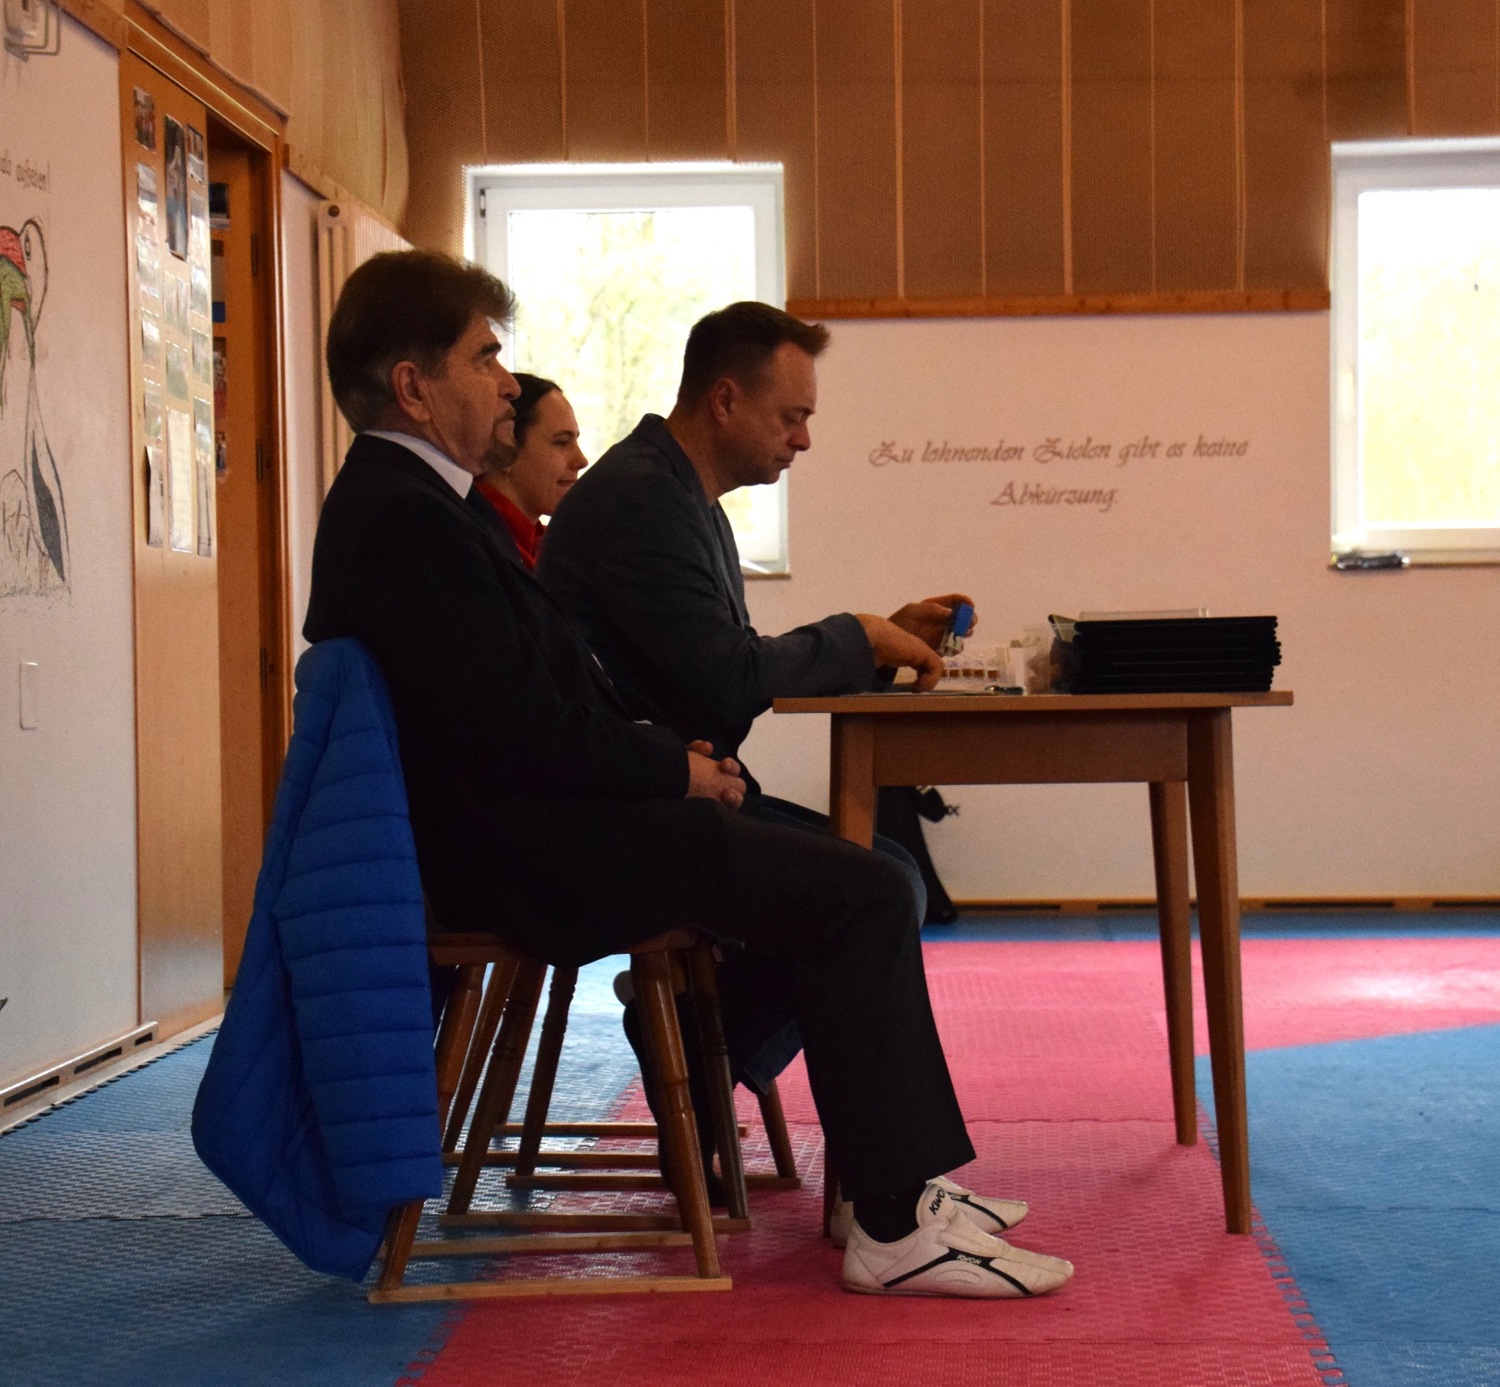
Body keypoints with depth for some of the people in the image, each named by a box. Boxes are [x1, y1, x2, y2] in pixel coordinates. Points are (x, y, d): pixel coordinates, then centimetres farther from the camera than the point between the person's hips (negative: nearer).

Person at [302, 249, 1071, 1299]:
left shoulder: (406, 497, 16)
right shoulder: (404, 517, -18)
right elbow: (520, 728, -23)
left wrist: (666, 756, 7)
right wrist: (678, 768, -10)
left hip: (532, 827, 11)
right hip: (530, 857, -11)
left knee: (860, 874, 13)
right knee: (864, 893, -13)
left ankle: (909, 1174, 17)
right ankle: (896, 1227, -7)